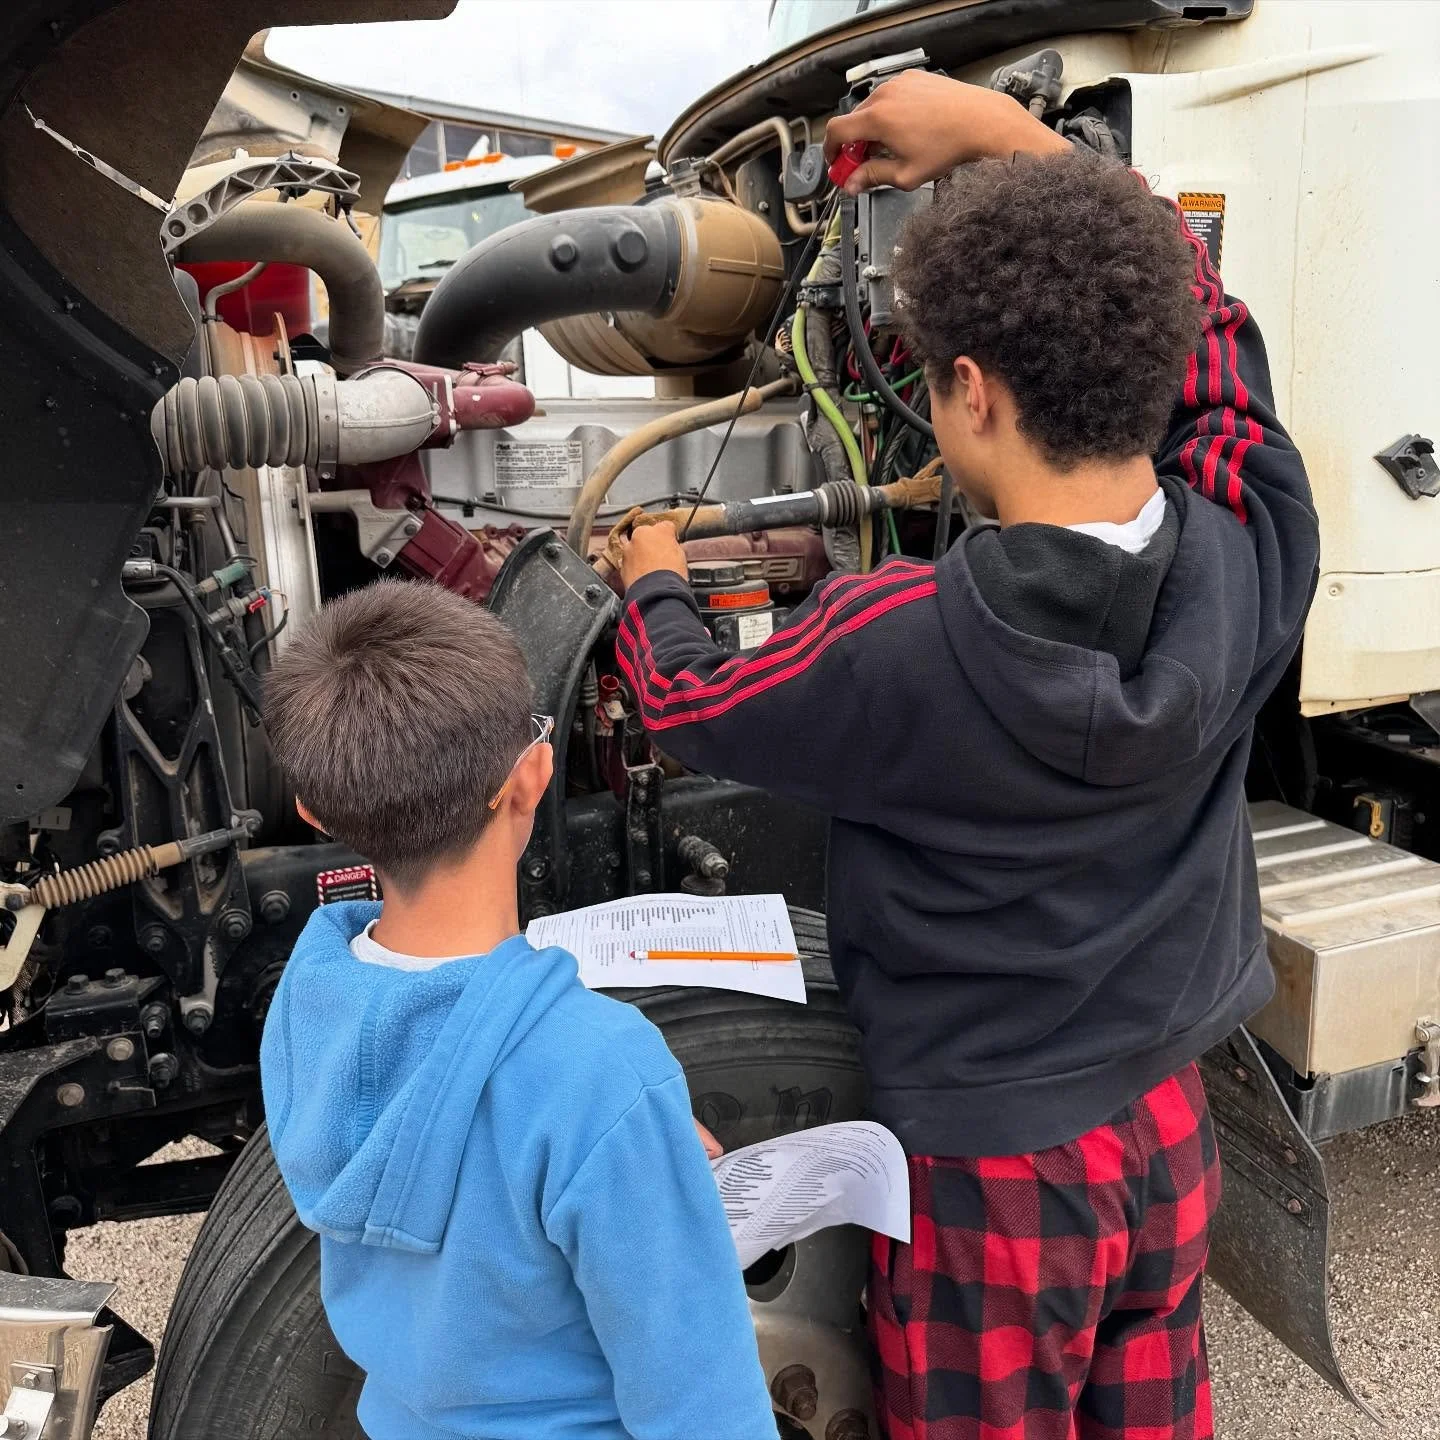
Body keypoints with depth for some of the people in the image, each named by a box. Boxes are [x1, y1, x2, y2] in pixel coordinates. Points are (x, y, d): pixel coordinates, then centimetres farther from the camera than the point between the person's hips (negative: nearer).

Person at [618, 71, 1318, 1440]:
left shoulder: (899, 643, -31)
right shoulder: (1251, 551, -17)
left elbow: (690, 706, -10)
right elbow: (1189, 292, 0)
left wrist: (650, 580, 11)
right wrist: (996, 127, 5)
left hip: (989, 1163, -4)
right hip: (1167, 1121, 5)